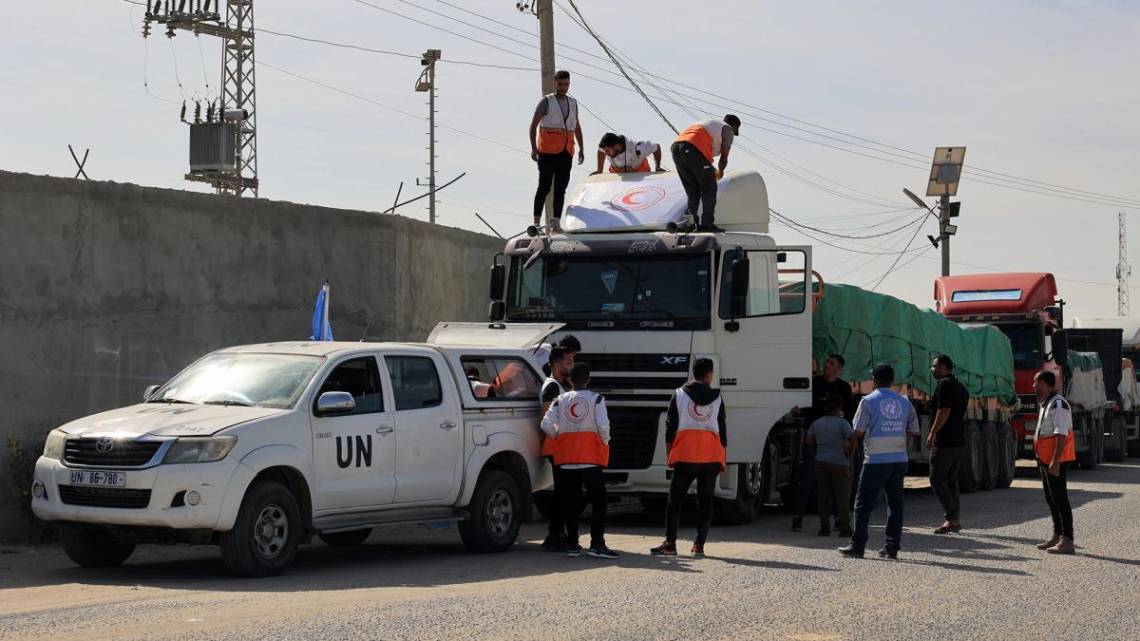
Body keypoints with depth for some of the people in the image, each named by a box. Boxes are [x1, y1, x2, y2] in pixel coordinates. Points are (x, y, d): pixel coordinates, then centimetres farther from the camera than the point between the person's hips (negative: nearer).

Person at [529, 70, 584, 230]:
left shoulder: (573, 103, 18)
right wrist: (533, 147, -13)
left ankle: (555, 222, 2)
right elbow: (533, 125, -2)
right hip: (548, 151, -5)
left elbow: (577, 127, 26)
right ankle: (536, 221, -10)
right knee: (544, 186, -10)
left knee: (561, 188, 1)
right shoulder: (546, 101, 2)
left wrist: (581, 148, 17)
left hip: (566, 152, 5)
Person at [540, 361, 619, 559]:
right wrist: (605, 442, 6)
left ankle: (572, 544, 8)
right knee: (598, 500, 1)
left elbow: (547, 425, -2)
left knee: (570, 502, 9)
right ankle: (597, 544, -8)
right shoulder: (596, 399, -1)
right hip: (590, 458, -3)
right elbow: (603, 425, -12)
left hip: (566, 459, 3)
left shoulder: (560, 400, 7)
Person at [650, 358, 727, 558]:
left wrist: (669, 454, 9)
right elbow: (722, 430, 7)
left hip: (685, 456, -1)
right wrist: (722, 458, 13)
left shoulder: (679, 395, 2)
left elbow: (670, 426, 2)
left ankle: (670, 543, -3)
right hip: (711, 456, 1)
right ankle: (699, 545, 2)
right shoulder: (717, 398, 6)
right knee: (705, 502, 6)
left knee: (675, 500, 4)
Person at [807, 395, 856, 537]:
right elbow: (852, 438, -19)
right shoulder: (842, 423, -9)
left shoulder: (816, 423, 6)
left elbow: (809, 441, 7)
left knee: (823, 496, 7)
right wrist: (850, 453, -5)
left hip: (821, 462, 4)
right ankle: (844, 528, 2)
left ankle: (824, 528, 5)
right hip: (839, 462, -4)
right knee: (841, 496, 2)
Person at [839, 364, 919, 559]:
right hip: (899, 459, 4)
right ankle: (892, 547, 7)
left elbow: (858, 431, -7)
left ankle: (857, 546, 2)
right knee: (895, 503, 9)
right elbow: (913, 430, 9)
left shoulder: (868, 401, -6)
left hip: (876, 460, -4)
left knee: (864, 503, 2)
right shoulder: (904, 402, 7)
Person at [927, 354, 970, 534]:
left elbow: (944, 411, -20)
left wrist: (933, 433, -18)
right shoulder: (961, 387, 19)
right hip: (959, 442, 9)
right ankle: (955, 520, 10)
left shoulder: (945, 384, -11)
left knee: (937, 479, -6)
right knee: (951, 481, 12)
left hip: (944, 442, -9)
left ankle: (952, 518, -13)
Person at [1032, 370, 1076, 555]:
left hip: (1056, 460, -11)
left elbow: (1061, 434, -24)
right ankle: (1057, 537, 27)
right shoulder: (1044, 404, 17)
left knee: (1060, 499, -10)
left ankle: (1067, 541, -10)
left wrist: (1055, 461, -28)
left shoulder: (1058, 404, -17)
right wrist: (1040, 457, 24)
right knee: (1051, 499, 17)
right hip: (1046, 459, 11)